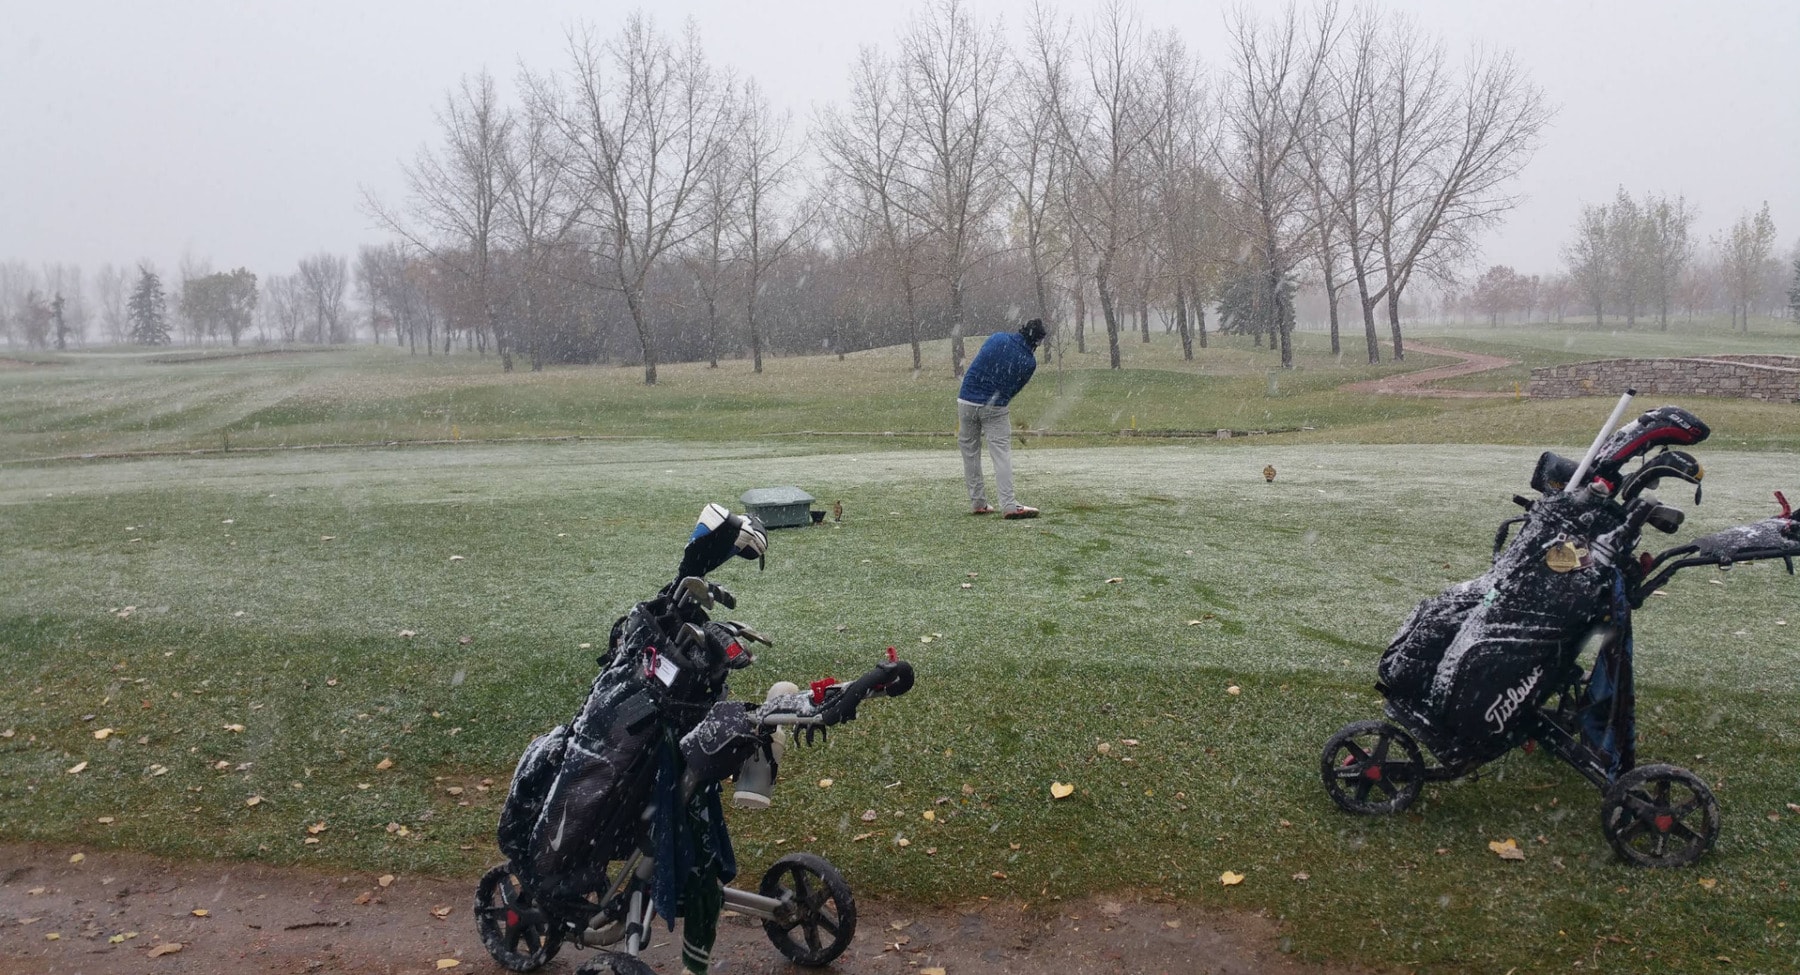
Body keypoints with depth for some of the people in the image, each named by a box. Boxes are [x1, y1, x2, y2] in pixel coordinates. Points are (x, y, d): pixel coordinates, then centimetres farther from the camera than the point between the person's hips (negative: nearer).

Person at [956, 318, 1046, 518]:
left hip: (967, 402, 3)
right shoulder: (1029, 362, -4)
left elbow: (976, 364, 8)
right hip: (994, 408, -3)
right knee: (1001, 453, -1)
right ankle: (1008, 505, -11)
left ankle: (978, 503, 15)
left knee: (970, 453, 12)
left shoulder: (997, 338, 0)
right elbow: (1015, 389, 4)